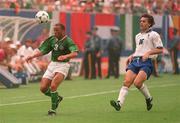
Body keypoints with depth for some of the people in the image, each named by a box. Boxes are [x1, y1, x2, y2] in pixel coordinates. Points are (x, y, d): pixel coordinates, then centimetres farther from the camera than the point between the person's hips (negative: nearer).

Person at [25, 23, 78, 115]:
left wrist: (65, 56, -47)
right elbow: (42, 51, 11)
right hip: (52, 64, 6)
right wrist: (32, 56, -4)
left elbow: (75, 53, -28)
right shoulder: (52, 39, 7)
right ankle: (57, 98, 28)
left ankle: (53, 109, -7)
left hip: (62, 65, -6)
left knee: (53, 86, -24)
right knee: (43, 88, -1)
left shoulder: (68, 41, -12)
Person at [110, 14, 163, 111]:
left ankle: (149, 98, 4)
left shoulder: (153, 35, 3)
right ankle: (119, 103, -26)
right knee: (127, 82, -15)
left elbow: (160, 50, -2)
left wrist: (148, 53, -15)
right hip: (135, 61, 6)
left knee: (137, 82, -23)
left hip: (146, 62, -6)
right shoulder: (138, 36, 24)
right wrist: (131, 56, 17)